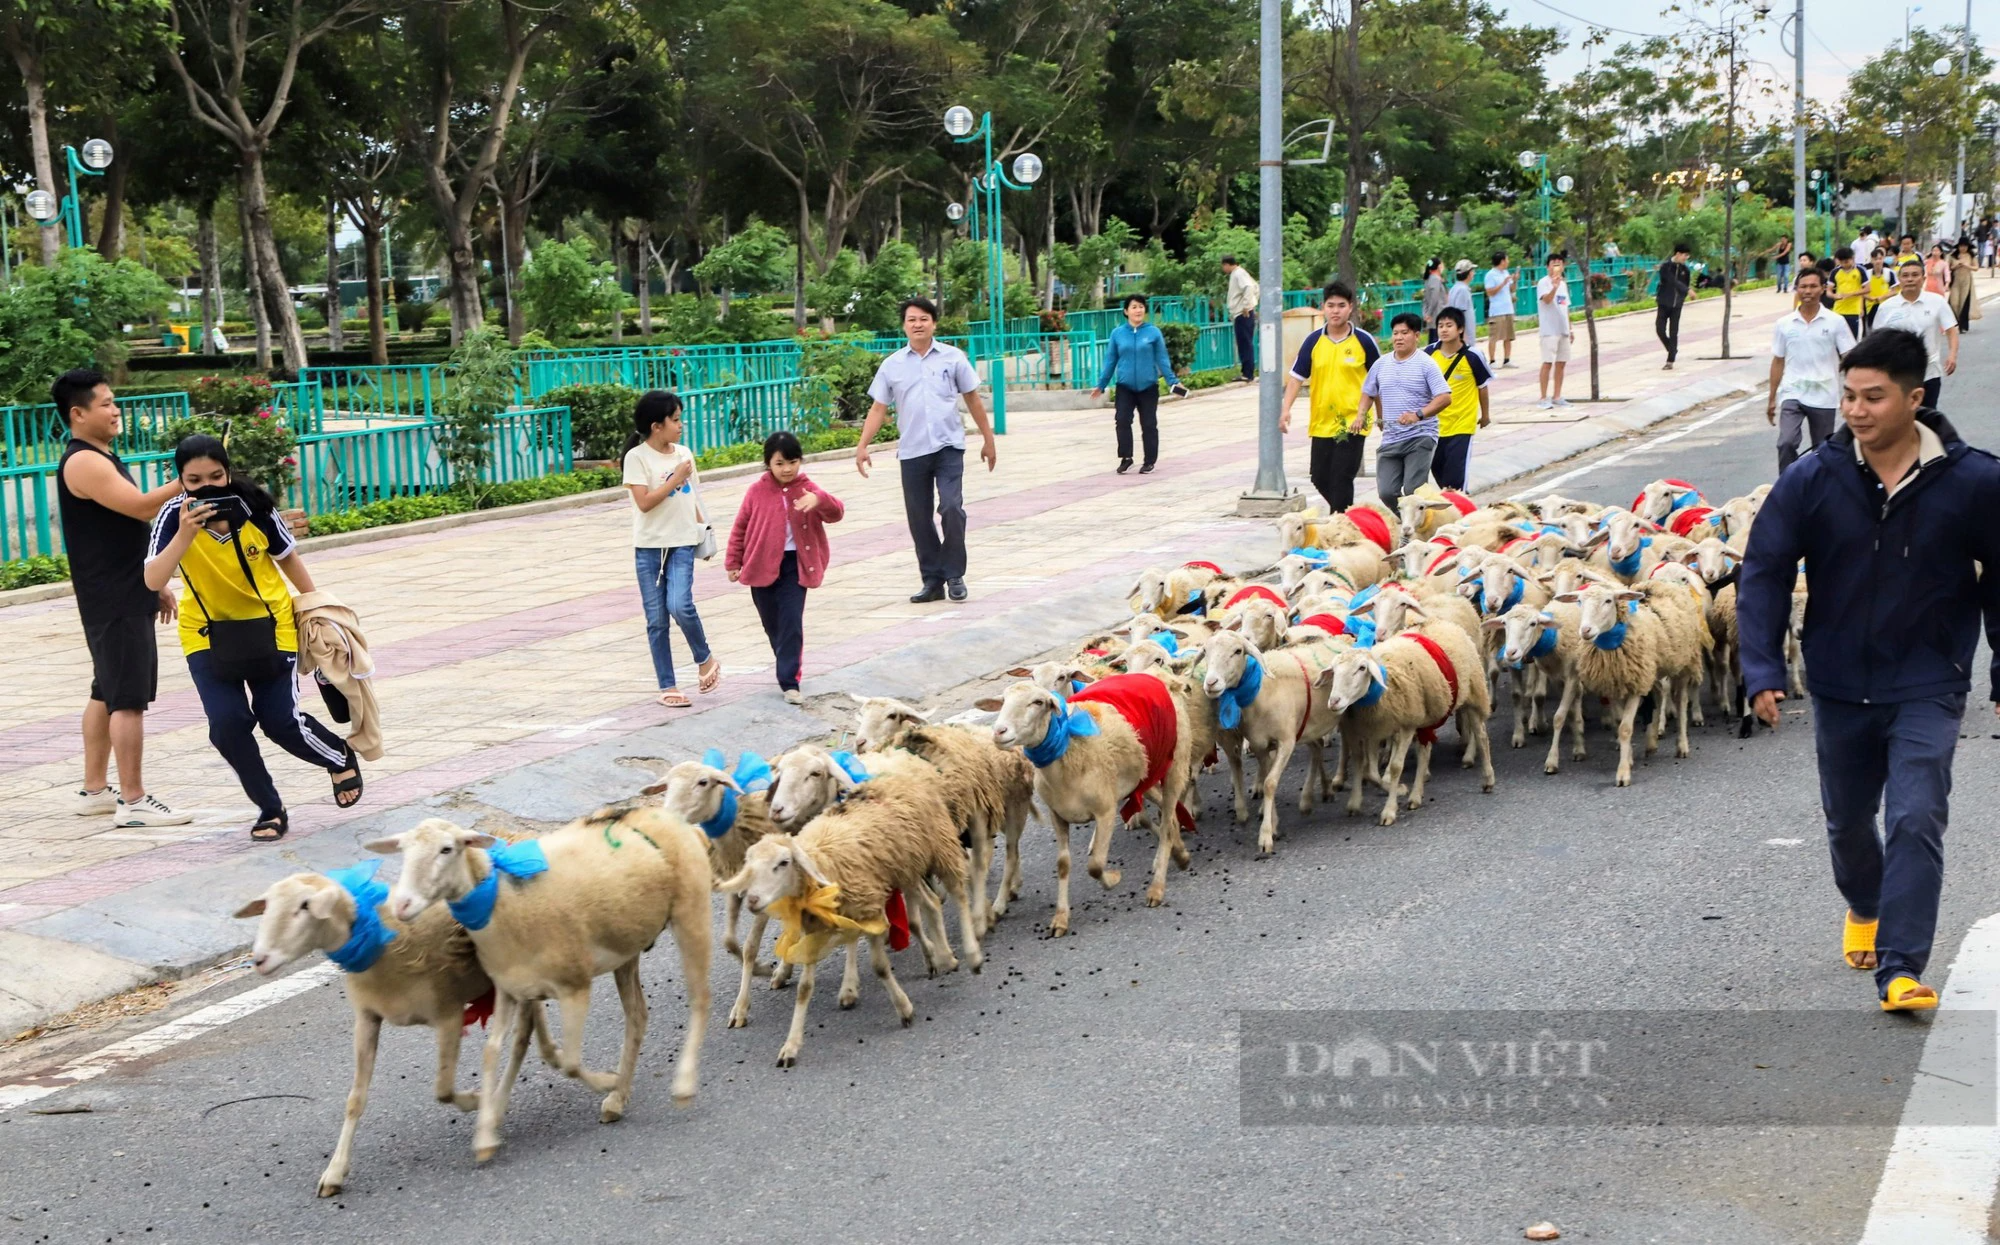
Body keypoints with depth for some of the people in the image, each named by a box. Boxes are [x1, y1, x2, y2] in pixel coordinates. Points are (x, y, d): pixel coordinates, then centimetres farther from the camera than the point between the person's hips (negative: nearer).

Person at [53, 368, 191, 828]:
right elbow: (142, 506, -25)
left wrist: (155, 586, 23)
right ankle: (133, 802, -8)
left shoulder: (103, 458, 17)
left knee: (107, 693, 15)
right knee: (129, 698, -10)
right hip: (112, 601, -10)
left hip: (127, 596, 10)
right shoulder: (83, 462, -16)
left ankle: (94, 790, 22)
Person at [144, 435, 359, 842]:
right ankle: (270, 809, 9)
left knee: (280, 721, -5)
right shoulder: (174, 516, -21)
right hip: (207, 632, 1)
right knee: (227, 724, -14)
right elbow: (153, 581, -33)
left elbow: (288, 557, -2)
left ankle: (341, 757, 29)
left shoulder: (253, 507, -20)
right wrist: (185, 533, -45)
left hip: (269, 625, -1)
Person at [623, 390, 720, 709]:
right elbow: (644, 502, -14)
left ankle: (705, 658, 6)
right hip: (649, 547, -2)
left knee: (680, 605, -19)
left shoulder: (683, 453, 8)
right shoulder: (637, 457, -7)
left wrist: (702, 526, 11)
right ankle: (667, 687, 11)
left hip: (682, 543, 2)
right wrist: (675, 480, -13)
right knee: (657, 620, 2)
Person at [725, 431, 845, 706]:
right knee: (772, 624, 13)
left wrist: (820, 500, -38)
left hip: (795, 565, -2)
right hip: (762, 565, 2)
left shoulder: (807, 489, -3)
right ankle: (788, 667, 36)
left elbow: (836, 513, -17)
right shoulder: (757, 491, -2)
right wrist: (733, 562, 6)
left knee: (792, 622, -10)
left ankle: (789, 681, -9)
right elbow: (740, 527, 6)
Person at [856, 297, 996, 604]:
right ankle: (933, 580, 15)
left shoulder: (953, 358, 4)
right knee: (919, 518, 5)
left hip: (948, 446, -2)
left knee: (951, 508, -15)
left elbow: (973, 399, 10)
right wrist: (862, 445, -1)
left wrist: (988, 439, 12)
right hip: (911, 452, 2)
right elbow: (878, 408, 8)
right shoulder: (892, 365, 6)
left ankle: (955, 576, -2)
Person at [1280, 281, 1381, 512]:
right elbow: (1297, 376, 3)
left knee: (1341, 478, -10)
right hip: (1321, 422, 4)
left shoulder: (1364, 341, -3)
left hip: (1352, 423, -4)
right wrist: (1286, 409, -9)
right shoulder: (1313, 341, 3)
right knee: (1320, 478, 9)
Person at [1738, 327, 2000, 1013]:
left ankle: (1900, 969, -10)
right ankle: (1864, 908, 48)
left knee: (1916, 821, -14)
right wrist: (1763, 670, -14)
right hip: (1839, 687, 3)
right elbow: (1763, 572, -5)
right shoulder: (1813, 479, -10)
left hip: (1928, 689, -2)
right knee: (1847, 821, 19)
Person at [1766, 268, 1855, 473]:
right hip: (1792, 394, 0)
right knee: (1786, 443, -17)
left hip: (1824, 397, 0)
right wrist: (1771, 399, 9)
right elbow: (1778, 362, 9)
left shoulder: (1835, 322, -2)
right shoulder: (1784, 325, 3)